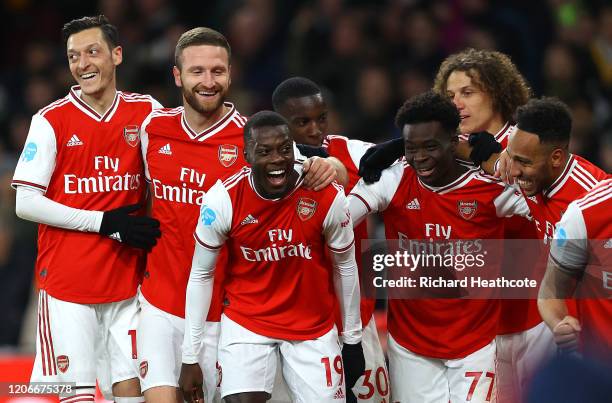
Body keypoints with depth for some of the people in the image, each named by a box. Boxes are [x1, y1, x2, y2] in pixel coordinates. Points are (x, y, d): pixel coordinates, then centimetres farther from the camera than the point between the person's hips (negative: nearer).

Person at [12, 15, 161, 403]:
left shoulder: (147, 112, 5)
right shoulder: (51, 121, -2)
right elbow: (26, 203, -6)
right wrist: (106, 223, -12)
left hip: (128, 281, 3)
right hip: (66, 280, -3)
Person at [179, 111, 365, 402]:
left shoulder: (327, 197, -15)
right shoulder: (223, 199, -16)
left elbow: (345, 268, 2)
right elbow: (201, 275, -5)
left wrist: (352, 340, 9)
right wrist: (190, 358, -4)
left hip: (314, 328, 1)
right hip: (245, 322, -1)